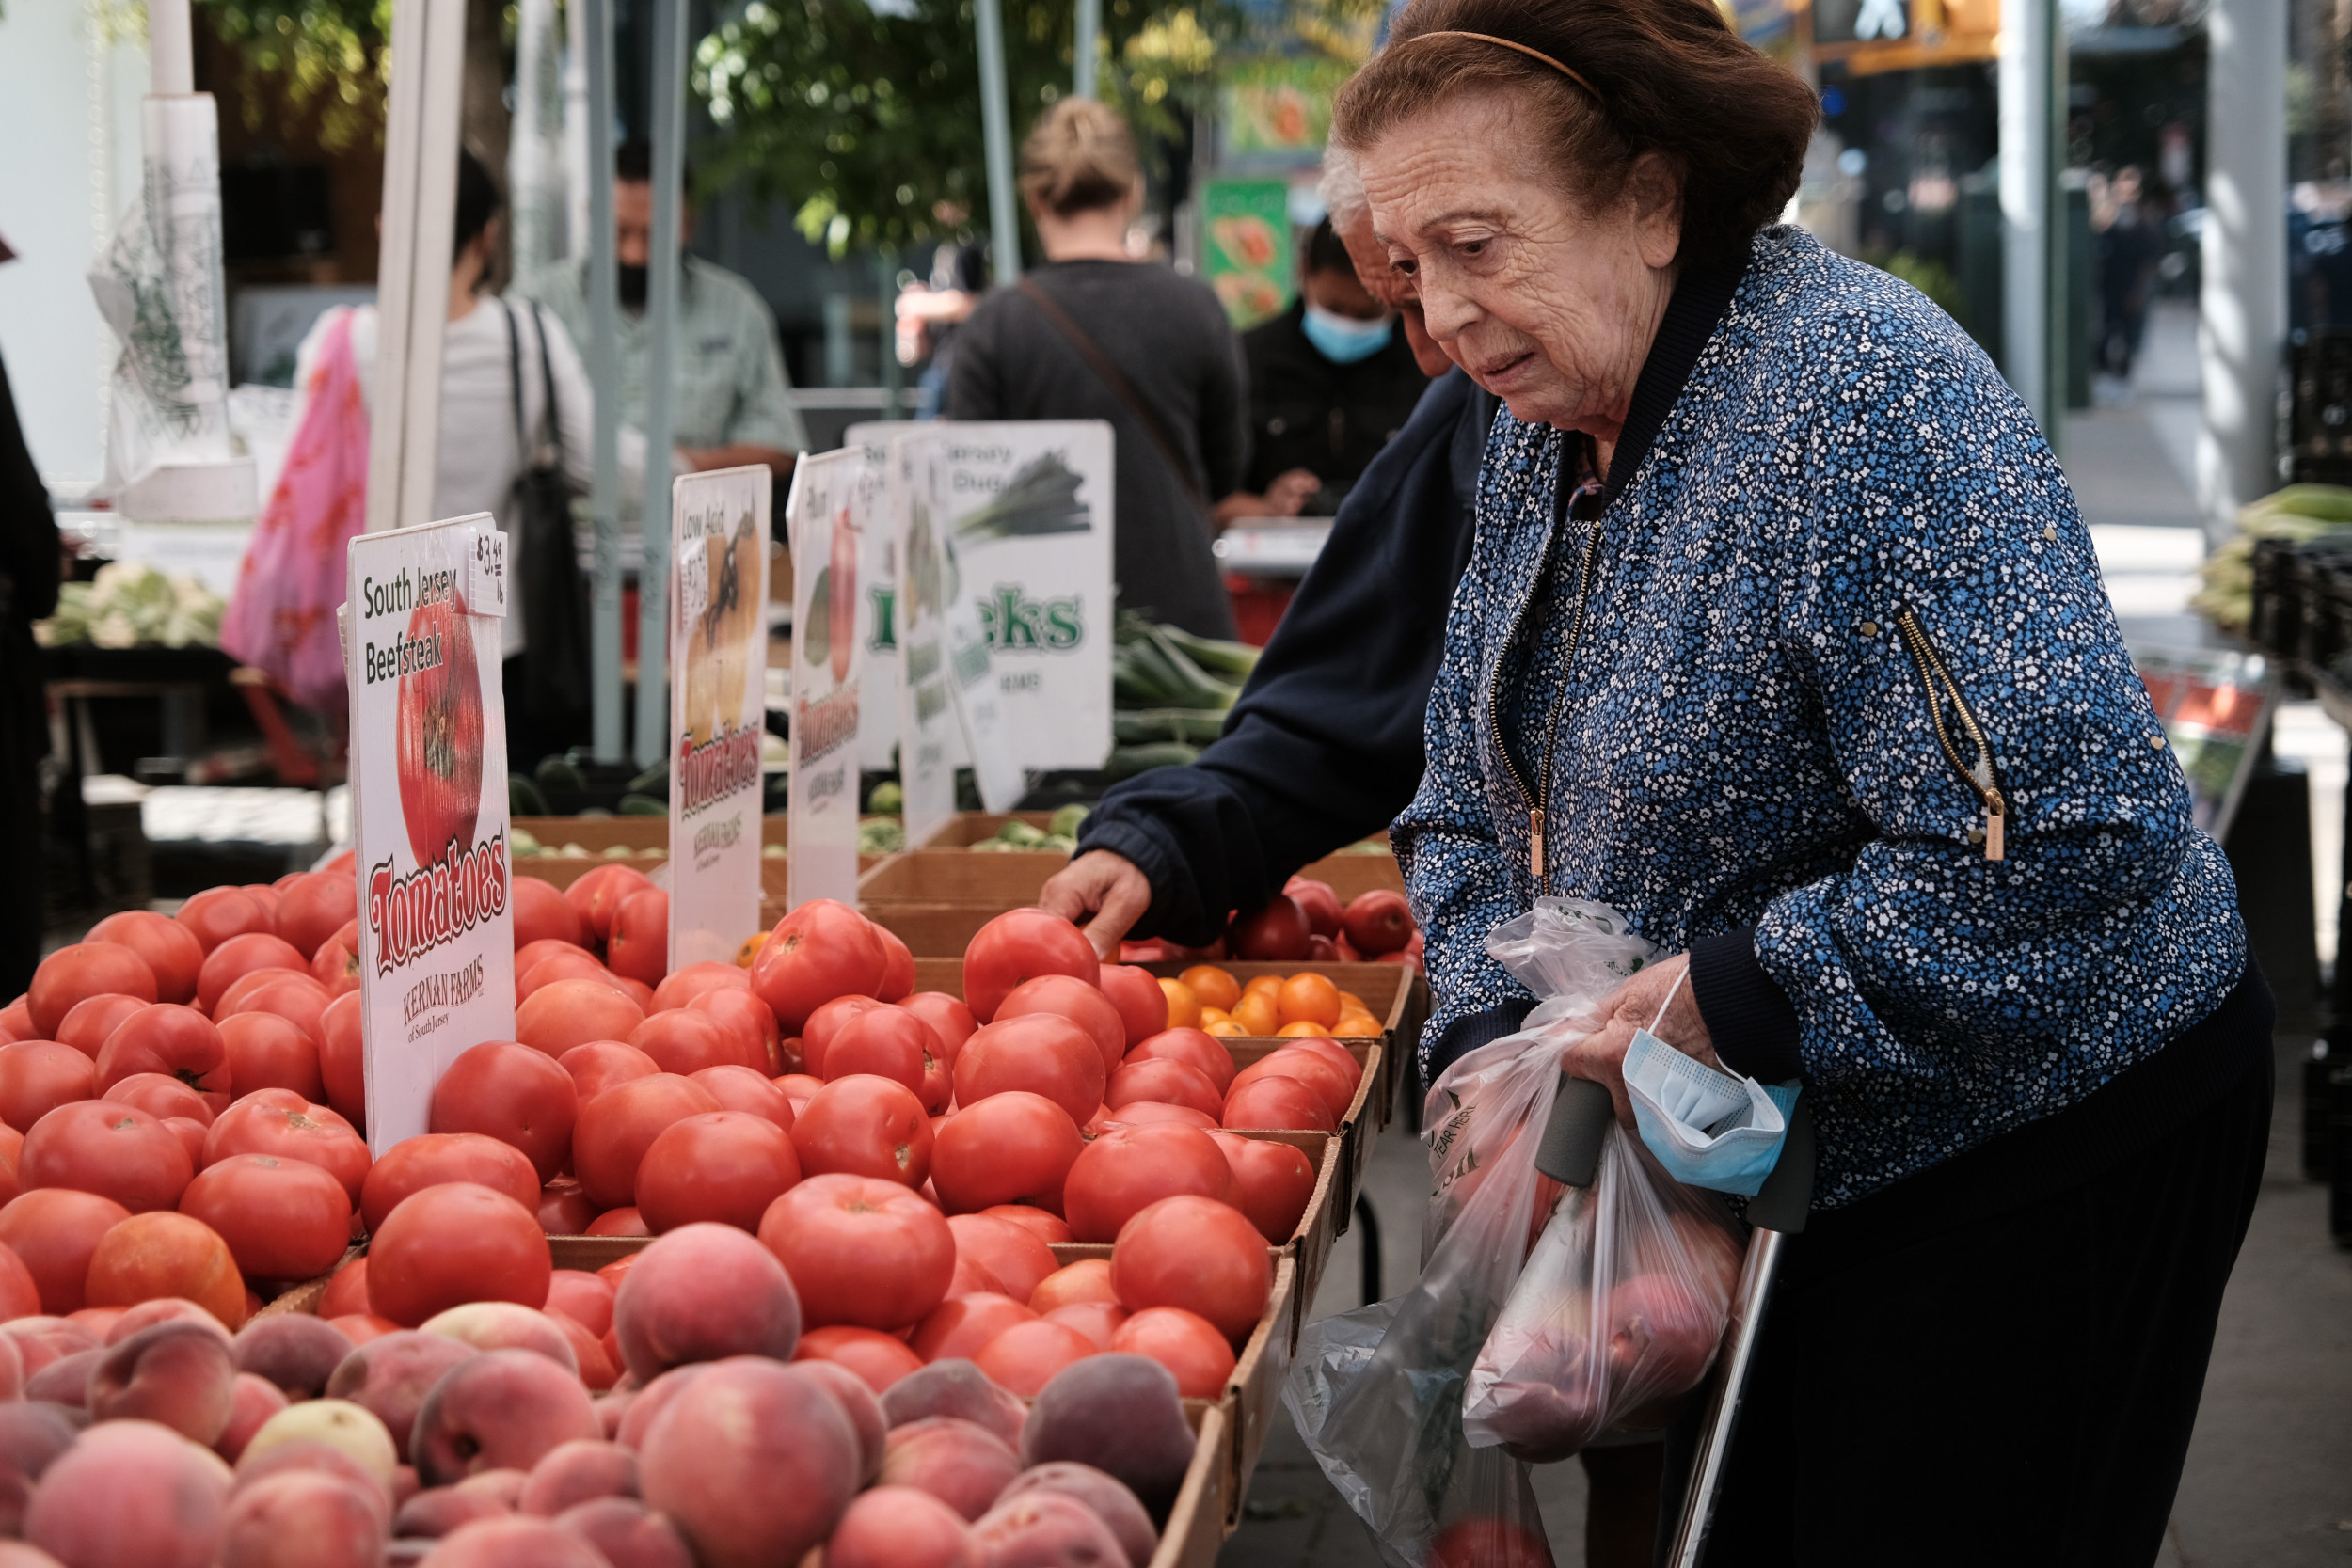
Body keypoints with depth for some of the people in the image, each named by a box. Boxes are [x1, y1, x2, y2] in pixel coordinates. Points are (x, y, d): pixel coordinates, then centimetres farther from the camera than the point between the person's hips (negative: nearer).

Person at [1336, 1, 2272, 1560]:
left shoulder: (1859, 394, -25)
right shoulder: (1549, 425, 3)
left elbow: (2063, 831, -33)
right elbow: (1476, 803, 11)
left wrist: (1739, 994, -25)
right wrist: (1495, 1045, -7)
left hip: (2037, 1147, -8)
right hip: (1786, 1162, 8)